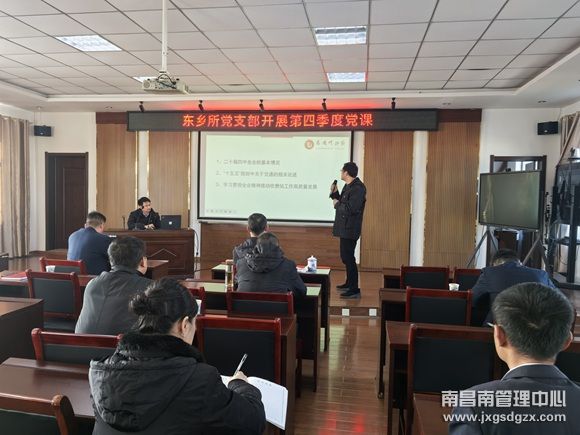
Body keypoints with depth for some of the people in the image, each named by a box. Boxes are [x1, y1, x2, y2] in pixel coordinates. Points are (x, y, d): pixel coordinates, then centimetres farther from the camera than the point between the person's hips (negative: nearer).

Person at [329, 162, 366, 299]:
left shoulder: (358, 188, -18)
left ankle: (354, 290, -2)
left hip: (350, 229, -11)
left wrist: (337, 204, -12)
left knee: (348, 258, -8)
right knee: (346, 256, 19)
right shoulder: (348, 186, 14)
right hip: (344, 228, 11)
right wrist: (335, 193, 7)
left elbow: (351, 209, -27)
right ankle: (349, 283, 33)